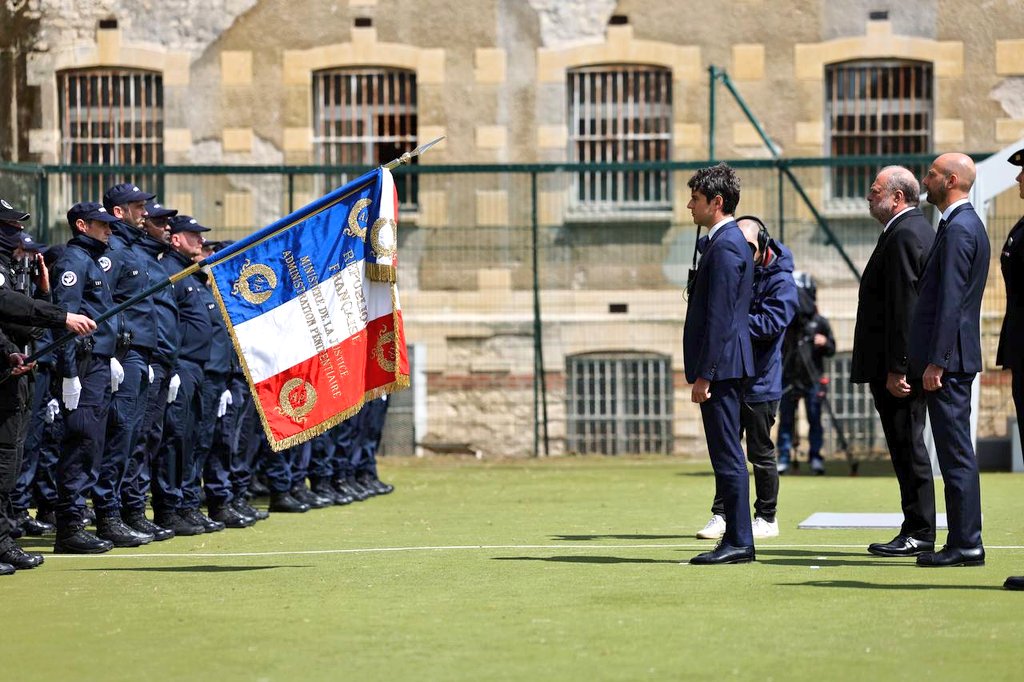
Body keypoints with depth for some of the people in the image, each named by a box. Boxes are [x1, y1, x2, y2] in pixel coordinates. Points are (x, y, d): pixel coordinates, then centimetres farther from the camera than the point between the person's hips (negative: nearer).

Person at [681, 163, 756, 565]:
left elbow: (719, 317, -20)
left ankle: (739, 542, -6)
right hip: (725, 367, 11)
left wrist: (704, 375, -19)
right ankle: (736, 539, 15)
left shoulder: (725, 247, -15)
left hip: (721, 364, -11)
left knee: (727, 455, -8)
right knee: (727, 455, 12)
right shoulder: (729, 242, 17)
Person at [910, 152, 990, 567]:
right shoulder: (965, 225, 18)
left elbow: (950, 300, -19)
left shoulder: (958, 229, -14)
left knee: (956, 453, -8)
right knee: (956, 454, 11)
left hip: (947, 360, -11)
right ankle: (963, 541, 13)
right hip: (954, 358, 11)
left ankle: (966, 544, -8)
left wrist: (936, 361, -20)